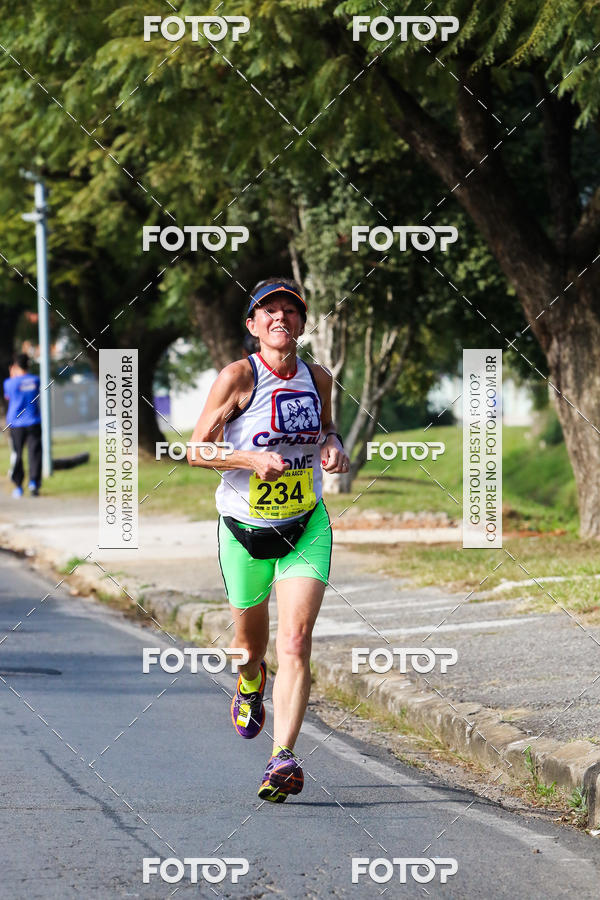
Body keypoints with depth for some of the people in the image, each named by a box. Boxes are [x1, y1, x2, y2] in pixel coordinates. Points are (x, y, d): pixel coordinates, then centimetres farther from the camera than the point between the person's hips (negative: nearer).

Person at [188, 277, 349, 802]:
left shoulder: (318, 379, 0)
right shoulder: (238, 377, -13)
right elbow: (197, 450, -11)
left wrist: (333, 446, -2)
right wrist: (251, 459, -26)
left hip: (306, 527, 1)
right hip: (245, 527, -1)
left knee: (295, 642, -16)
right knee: (251, 643, 17)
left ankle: (283, 758, -23)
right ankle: (250, 685, 55)